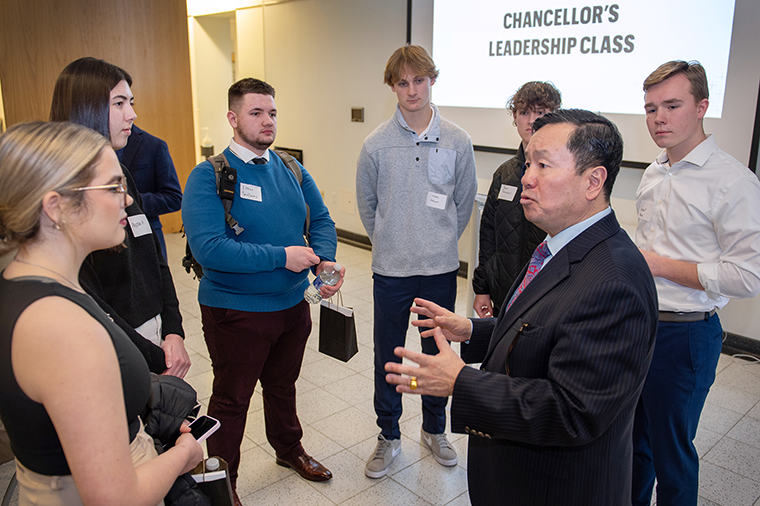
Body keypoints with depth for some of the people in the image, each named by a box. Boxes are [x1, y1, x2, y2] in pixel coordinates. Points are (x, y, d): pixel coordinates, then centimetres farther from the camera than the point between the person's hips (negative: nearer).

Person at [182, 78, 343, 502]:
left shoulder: (292, 170, 3)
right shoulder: (209, 177, -16)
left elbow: (321, 219, 3)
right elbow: (208, 248, -26)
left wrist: (324, 260, -18)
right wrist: (282, 257, -26)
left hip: (294, 304, 6)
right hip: (236, 312, -5)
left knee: (283, 385, 27)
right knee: (231, 399, 13)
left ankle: (290, 449, 52)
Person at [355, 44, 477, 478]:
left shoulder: (458, 142, -3)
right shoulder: (377, 145, -4)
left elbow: (464, 202, 8)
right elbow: (367, 205, 8)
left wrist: (441, 242, 11)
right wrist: (390, 244, 11)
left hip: (441, 268, 1)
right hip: (391, 268, 0)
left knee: (438, 352, 14)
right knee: (388, 356, 10)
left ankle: (435, 429, 36)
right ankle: (389, 436, 30)